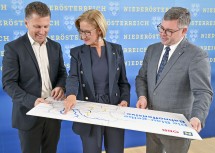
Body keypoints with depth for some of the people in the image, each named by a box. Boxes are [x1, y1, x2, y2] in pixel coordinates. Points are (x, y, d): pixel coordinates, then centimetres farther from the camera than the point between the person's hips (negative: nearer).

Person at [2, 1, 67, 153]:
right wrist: (32, 100, -25)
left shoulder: (55, 46, 7)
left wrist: (61, 86, -12)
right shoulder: (13, 48, -8)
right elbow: (8, 83, -11)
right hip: (29, 113, -4)